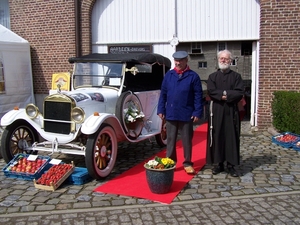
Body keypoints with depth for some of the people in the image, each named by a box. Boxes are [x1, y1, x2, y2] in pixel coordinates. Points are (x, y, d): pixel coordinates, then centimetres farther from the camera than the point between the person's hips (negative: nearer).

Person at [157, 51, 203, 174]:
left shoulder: (193, 76, -2)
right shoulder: (168, 75, 5)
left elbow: (198, 96, -4)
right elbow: (163, 93, 6)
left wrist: (197, 112, -9)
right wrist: (161, 110, 1)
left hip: (186, 115, -2)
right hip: (170, 114, 2)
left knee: (187, 140, 8)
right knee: (170, 140, 10)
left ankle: (187, 163, 20)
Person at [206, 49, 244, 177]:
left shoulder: (236, 76, 8)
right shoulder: (212, 76, 11)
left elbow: (240, 93, -6)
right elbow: (211, 91, -5)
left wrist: (225, 94, -14)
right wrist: (226, 94, -15)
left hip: (231, 111, -1)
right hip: (216, 111, 1)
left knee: (231, 137, 0)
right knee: (217, 137, 2)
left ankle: (231, 165, 7)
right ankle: (218, 164, 10)